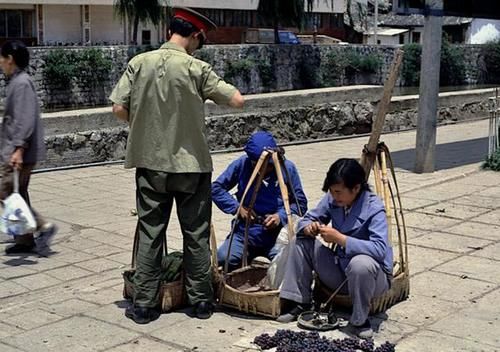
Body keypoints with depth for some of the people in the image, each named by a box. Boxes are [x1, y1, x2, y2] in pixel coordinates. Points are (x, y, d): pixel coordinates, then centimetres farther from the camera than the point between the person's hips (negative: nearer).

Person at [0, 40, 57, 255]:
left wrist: (19, 148, -29)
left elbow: (25, 119, -23)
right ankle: (25, 240, 17)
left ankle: (43, 226, -7)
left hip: (18, 152, -10)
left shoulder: (22, 83, -15)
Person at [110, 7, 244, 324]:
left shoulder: (139, 63, -2)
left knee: (150, 235, 9)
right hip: (192, 164, -2)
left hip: (150, 163, 3)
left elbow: (119, 108, -3)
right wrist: (213, 89, 10)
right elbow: (237, 101, -10)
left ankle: (144, 305, 12)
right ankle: (201, 300, 19)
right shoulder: (197, 68, -11)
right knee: (196, 235, 10)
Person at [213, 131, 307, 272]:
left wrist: (281, 216, -16)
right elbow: (216, 188, 4)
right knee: (223, 259, -23)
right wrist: (237, 207, -9)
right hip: (244, 233, 1)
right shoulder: (242, 164, -4)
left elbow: (301, 203, 1)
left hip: (276, 234, -1)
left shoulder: (287, 168, -5)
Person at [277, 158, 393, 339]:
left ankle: (359, 321, -16)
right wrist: (309, 228, -21)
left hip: (371, 274, -6)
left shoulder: (374, 208, -23)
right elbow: (307, 219, 4)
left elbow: (380, 249, -36)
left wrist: (340, 238, -38)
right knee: (302, 240, -3)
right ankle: (300, 303, 4)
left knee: (361, 263, -40)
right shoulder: (332, 200, -6)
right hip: (340, 272, 6)